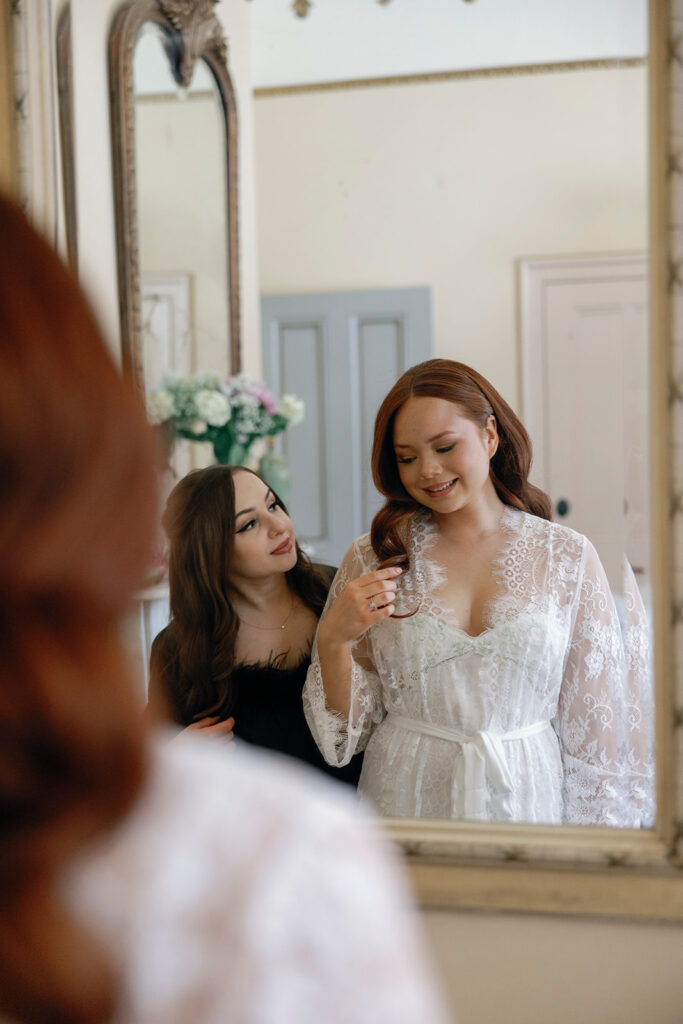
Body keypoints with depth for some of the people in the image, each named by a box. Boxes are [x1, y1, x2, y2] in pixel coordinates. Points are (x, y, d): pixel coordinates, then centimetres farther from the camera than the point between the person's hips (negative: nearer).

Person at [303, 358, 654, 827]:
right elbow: (347, 730, 5)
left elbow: (592, 723, 5)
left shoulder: (567, 557, 1)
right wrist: (333, 640, -11)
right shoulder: (374, 557, 2)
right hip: (405, 804, 0)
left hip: (527, 804, 0)